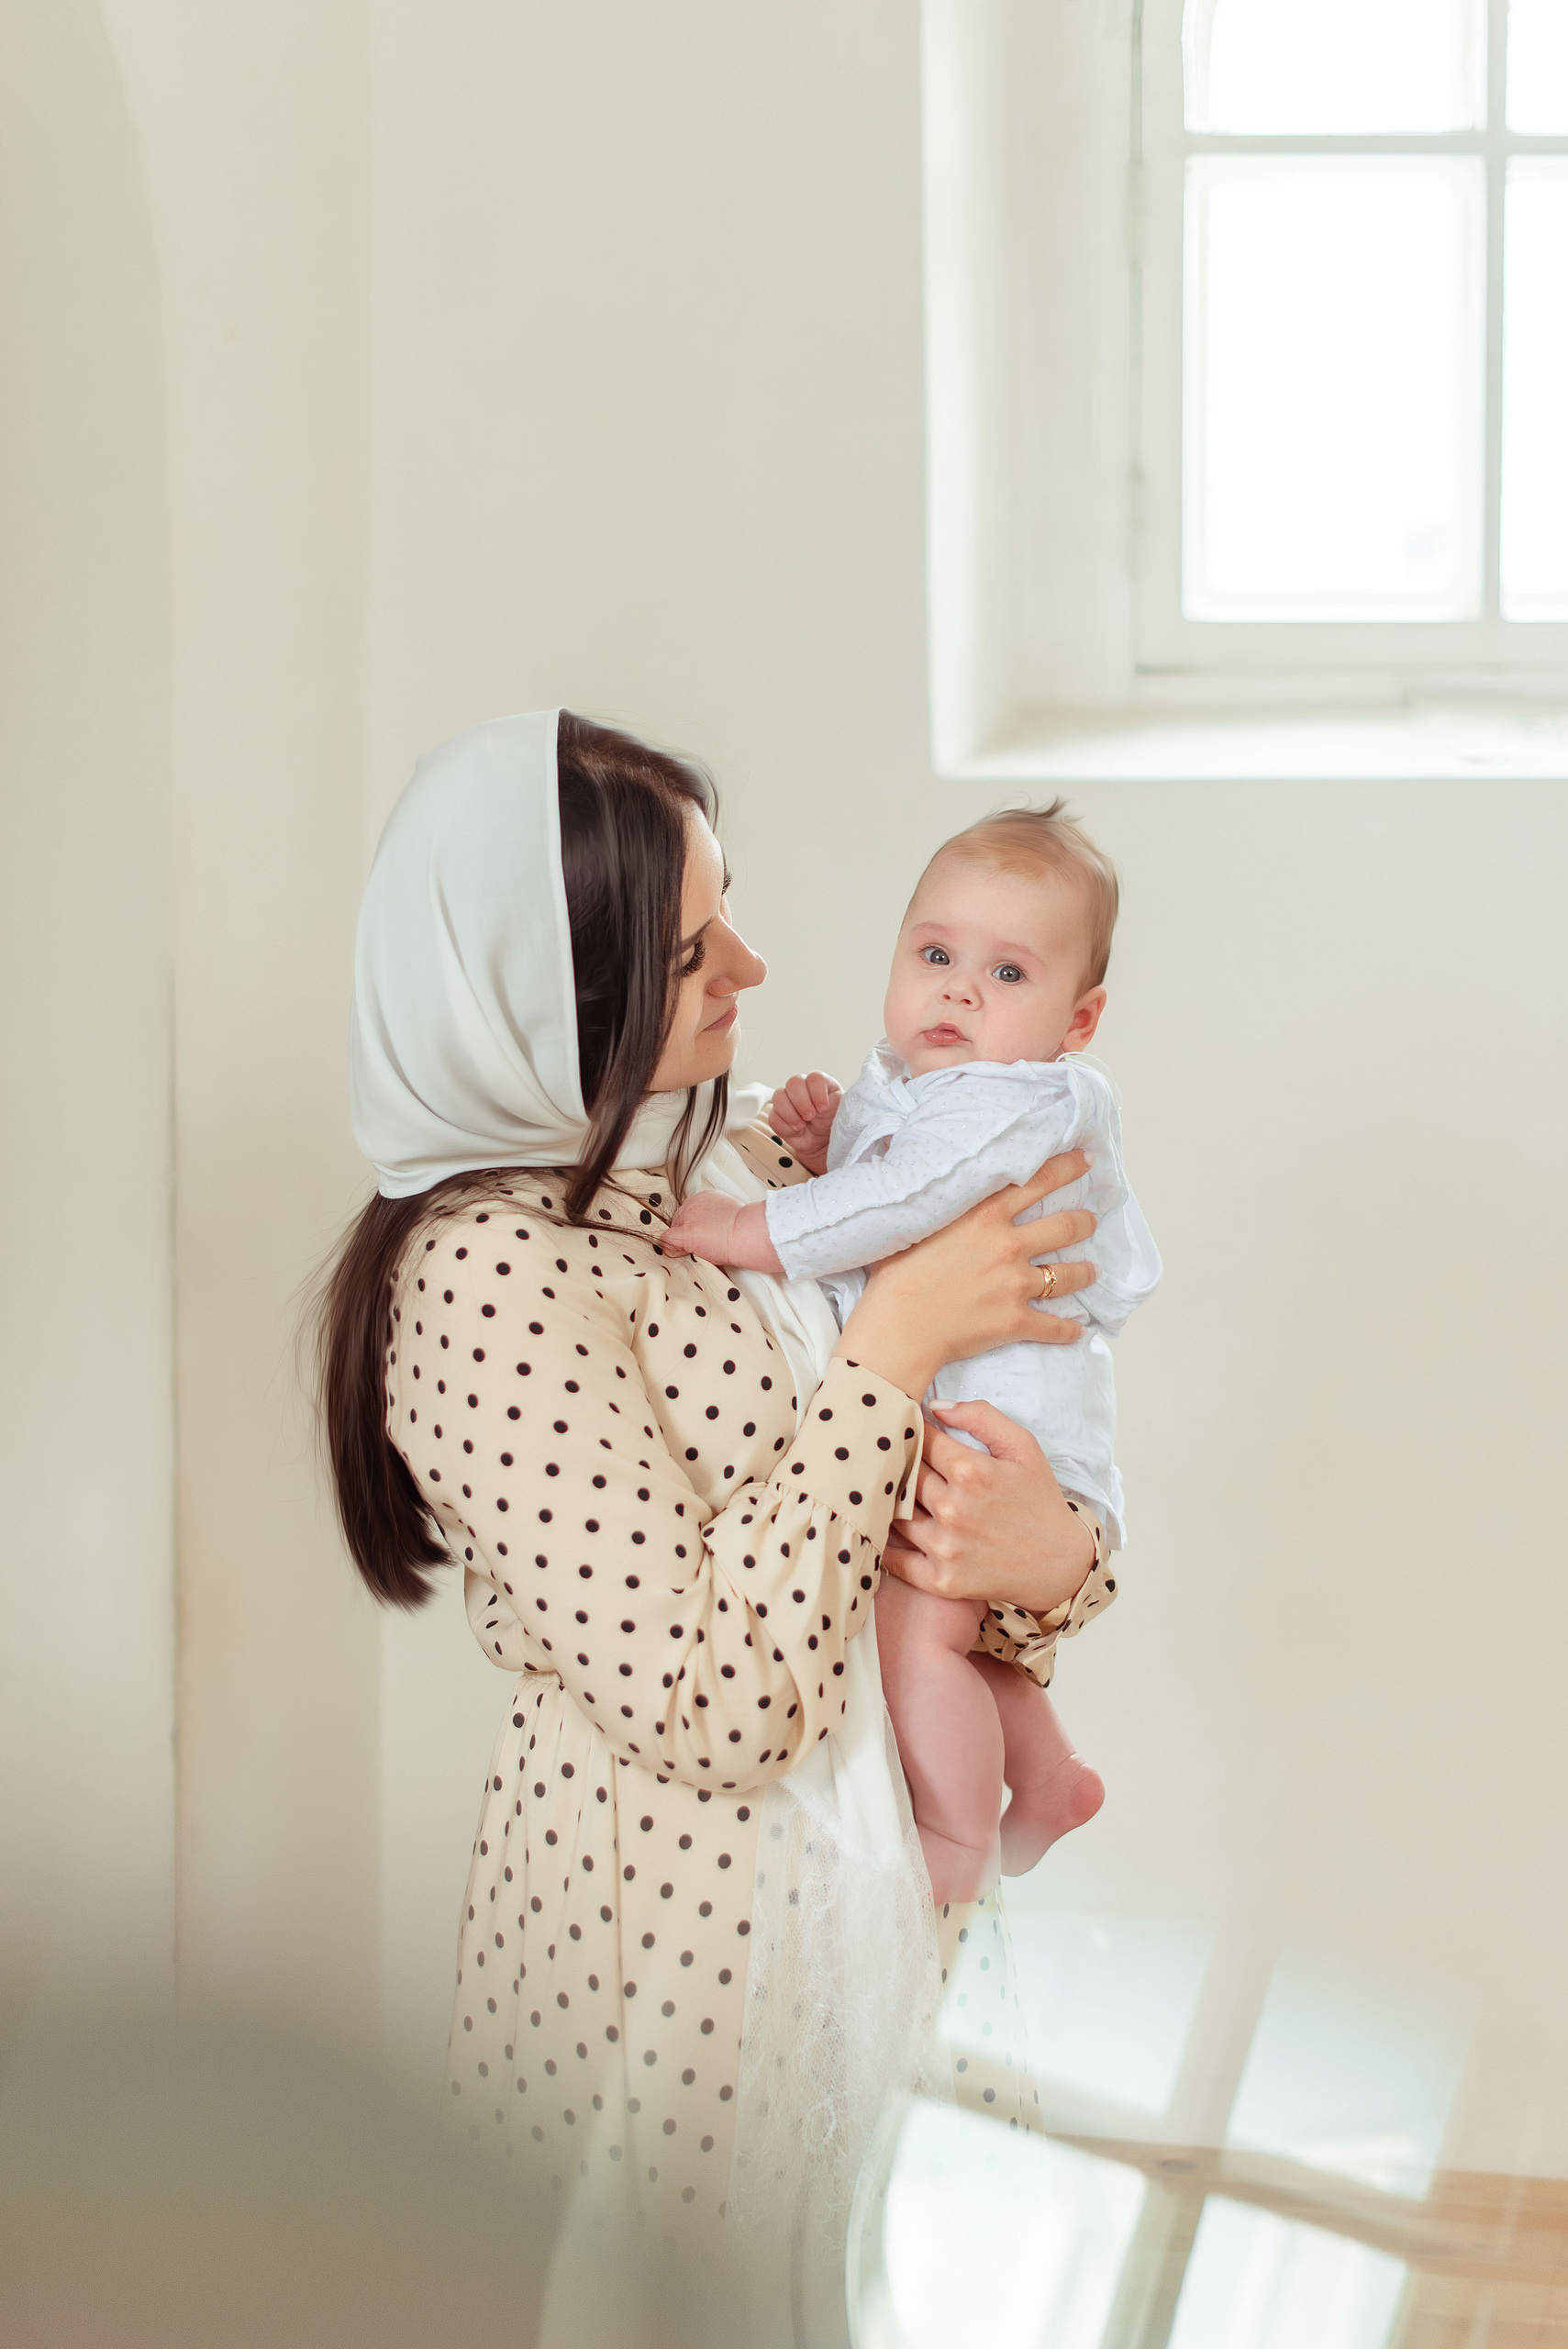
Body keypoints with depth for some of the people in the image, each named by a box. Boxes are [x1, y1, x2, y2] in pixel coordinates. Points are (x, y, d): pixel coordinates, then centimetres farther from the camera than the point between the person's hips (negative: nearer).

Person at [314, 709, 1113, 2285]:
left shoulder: (748, 1171, 1)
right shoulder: (487, 1278, -23)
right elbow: (720, 1699, -26)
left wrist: (1050, 1559, -16)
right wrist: (896, 1342, -22)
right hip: (663, 1919, -7)